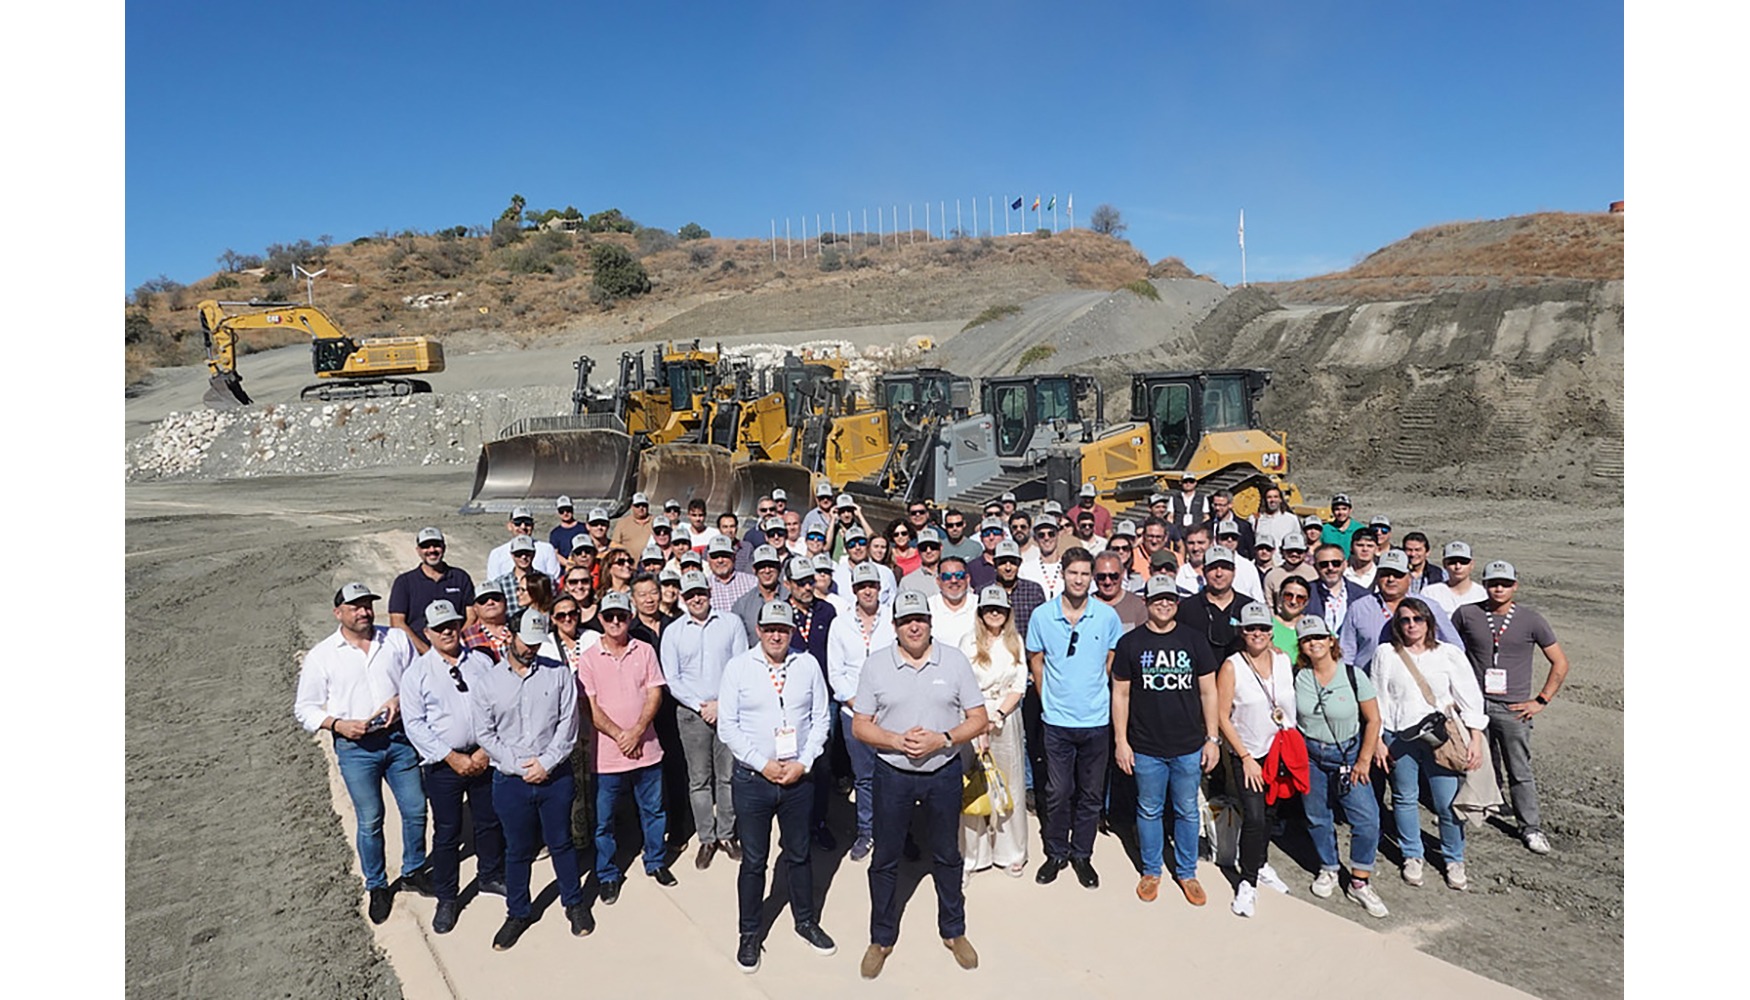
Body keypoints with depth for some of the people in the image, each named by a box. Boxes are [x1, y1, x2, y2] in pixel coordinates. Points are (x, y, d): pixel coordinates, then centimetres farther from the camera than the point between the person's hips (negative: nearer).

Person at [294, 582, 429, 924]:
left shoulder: (397, 639, 2)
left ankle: (414, 870, 32)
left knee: (415, 809, 9)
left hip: (399, 738, 2)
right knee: (370, 821, 7)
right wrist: (339, 724, -14)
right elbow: (304, 709, 2)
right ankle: (377, 886, 28)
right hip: (356, 747, -2)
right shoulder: (321, 656, -2)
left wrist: (402, 698, -12)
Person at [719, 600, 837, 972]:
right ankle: (749, 934, 27)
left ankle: (805, 921, 36)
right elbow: (727, 724, -6)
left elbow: (822, 718, 2)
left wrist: (803, 763, -8)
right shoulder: (738, 666, -6)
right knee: (753, 860, 9)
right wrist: (762, 764, -12)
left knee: (799, 854, 17)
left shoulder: (808, 664, 0)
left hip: (799, 776, 2)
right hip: (752, 778, -2)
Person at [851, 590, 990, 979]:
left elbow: (979, 718, -2)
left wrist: (941, 739, -17)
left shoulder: (955, 661, -4)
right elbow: (860, 726, -3)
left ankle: (953, 931, 36)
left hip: (944, 772, 0)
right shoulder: (875, 665, -5)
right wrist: (897, 741, -19)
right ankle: (881, 939, 29)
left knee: (947, 856, 15)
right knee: (885, 859, 11)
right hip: (892, 774, 0)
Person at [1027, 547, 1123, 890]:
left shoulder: (1107, 616, -4)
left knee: (1091, 794, 11)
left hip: (1096, 719, 1)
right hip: (1057, 720, 0)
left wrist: (1096, 693, 6)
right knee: (1058, 792, 7)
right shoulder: (1042, 615, -4)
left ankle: (1082, 854, 29)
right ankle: (1056, 854, 26)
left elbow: (1113, 662, 9)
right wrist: (1048, 698, 6)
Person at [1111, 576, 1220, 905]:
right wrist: (1120, 740, -1)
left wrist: (1213, 738, 3)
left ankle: (1186, 873, 30)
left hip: (1189, 748, 1)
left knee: (1187, 812, 12)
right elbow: (1120, 693, 1)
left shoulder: (1194, 641, 2)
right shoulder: (1130, 643, -2)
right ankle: (1151, 871, 29)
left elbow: (1208, 692, 6)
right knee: (1149, 811, 11)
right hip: (1146, 748, -1)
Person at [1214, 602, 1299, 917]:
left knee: (1270, 812, 16)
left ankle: (1261, 864, 37)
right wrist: (1245, 758, -12)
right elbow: (1222, 716, -11)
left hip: (1283, 752, 4)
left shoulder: (1283, 660, 0)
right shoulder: (1232, 666, -13)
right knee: (1254, 817, -10)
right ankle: (1247, 882, 4)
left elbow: (1293, 702, 10)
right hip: (1249, 755, -4)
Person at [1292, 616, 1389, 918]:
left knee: (1367, 818, -8)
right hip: (1310, 756, 1)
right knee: (1318, 817, 9)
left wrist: (1364, 761, -5)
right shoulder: (1296, 677, -6)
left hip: (1348, 753, -1)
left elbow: (1373, 720, -3)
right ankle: (1328, 869, 33)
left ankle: (1360, 882, 10)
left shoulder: (1353, 675, -9)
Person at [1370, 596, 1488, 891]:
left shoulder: (1450, 654, 4)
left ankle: (1454, 860, 22)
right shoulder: (1386, 654, 4)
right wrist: (1377, 740, 4)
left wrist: (1475, 739, -2)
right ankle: (1412, 856, 27)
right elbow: (1378, 700, 6)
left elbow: (1469, 697, 4)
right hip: (1399, 738, 1)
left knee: (1448, 803, 0)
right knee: (1405, 798, 9)